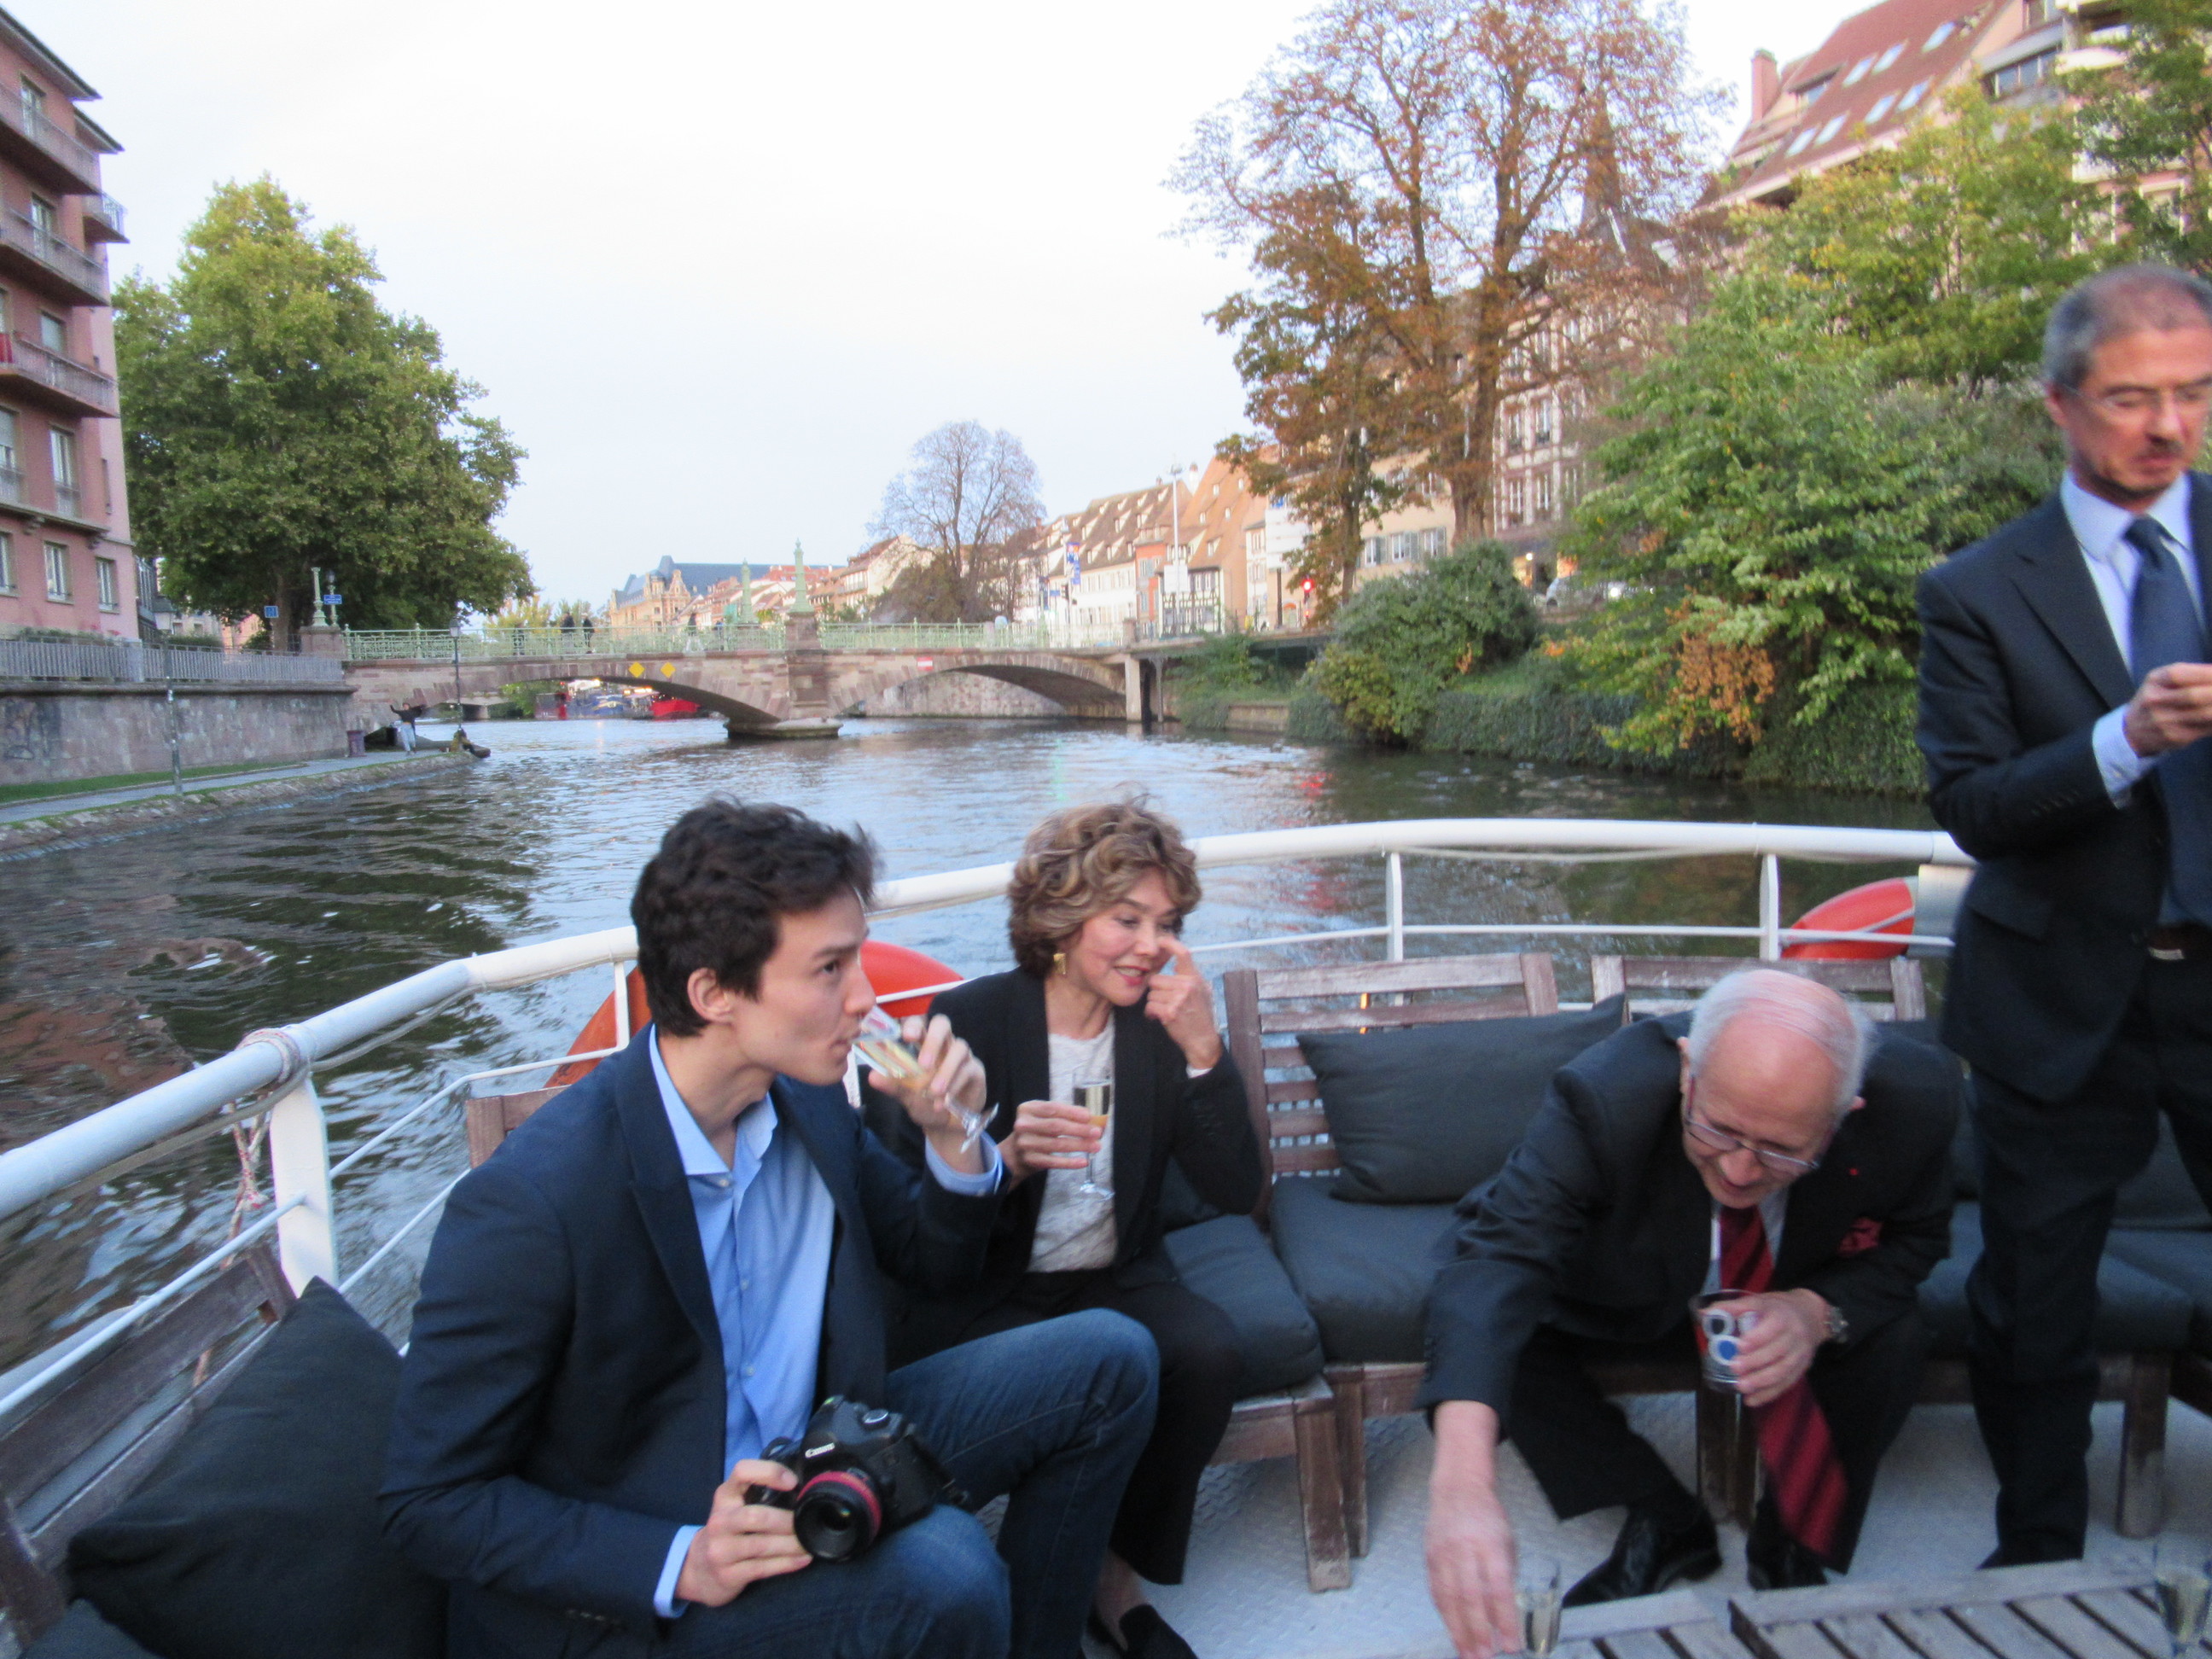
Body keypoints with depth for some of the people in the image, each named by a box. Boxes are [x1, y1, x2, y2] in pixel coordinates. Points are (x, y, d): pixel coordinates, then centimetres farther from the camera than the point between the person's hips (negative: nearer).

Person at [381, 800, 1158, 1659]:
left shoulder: (807, 1103, -5)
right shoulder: (526, 1205, -25)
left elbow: (936, 1261, 10)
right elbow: (428, 1501, -17)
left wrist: (953, 1137, -11)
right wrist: (681, 1563, -28)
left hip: (808, 1465, 7)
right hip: (624, 1589, -6)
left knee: (1108, 1357, -2)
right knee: (940, 1574, -33)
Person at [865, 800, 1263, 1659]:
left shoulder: (1160, 1027, -1)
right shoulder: (971, 1020, -11)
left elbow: (1236, 1191, -8)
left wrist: (1204, 1053, -21)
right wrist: (1009, 1162, -33)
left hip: (1115, 1276, 4)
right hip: (984, 1295, -3)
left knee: (1207, 1351, -25)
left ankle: (1119, 1573, 1)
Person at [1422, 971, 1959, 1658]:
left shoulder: (1915, 1102, -30)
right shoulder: (1608, 1096, -40)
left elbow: (1914, 1237, -10)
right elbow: (1499, 1251, -50)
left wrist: (1820, 1311, -33)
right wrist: (1463, 1480, -64)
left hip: (1813, 1297, 2)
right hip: (1629, 1299, -1)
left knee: (1895, 1337, -28)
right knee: (1493, 1321, -26)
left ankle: (1796, 1542, 1)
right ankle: (1664, 1524, -3)